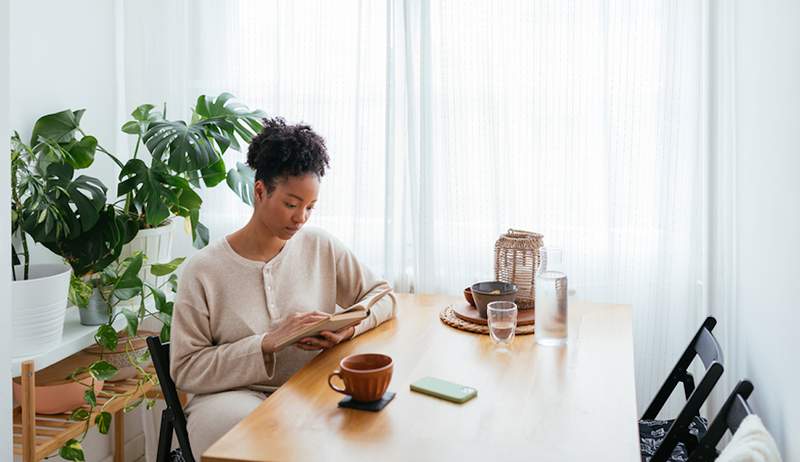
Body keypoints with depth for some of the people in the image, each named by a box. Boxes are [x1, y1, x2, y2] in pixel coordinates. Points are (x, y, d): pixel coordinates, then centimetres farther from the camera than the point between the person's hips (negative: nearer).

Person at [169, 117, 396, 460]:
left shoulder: (321, 248, 3)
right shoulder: (203, 270, -6)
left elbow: (382, 294, 11)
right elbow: (185, 370, -6)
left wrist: (350, 328, -11)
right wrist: (267, 343, -20)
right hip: (233, 395, -3)